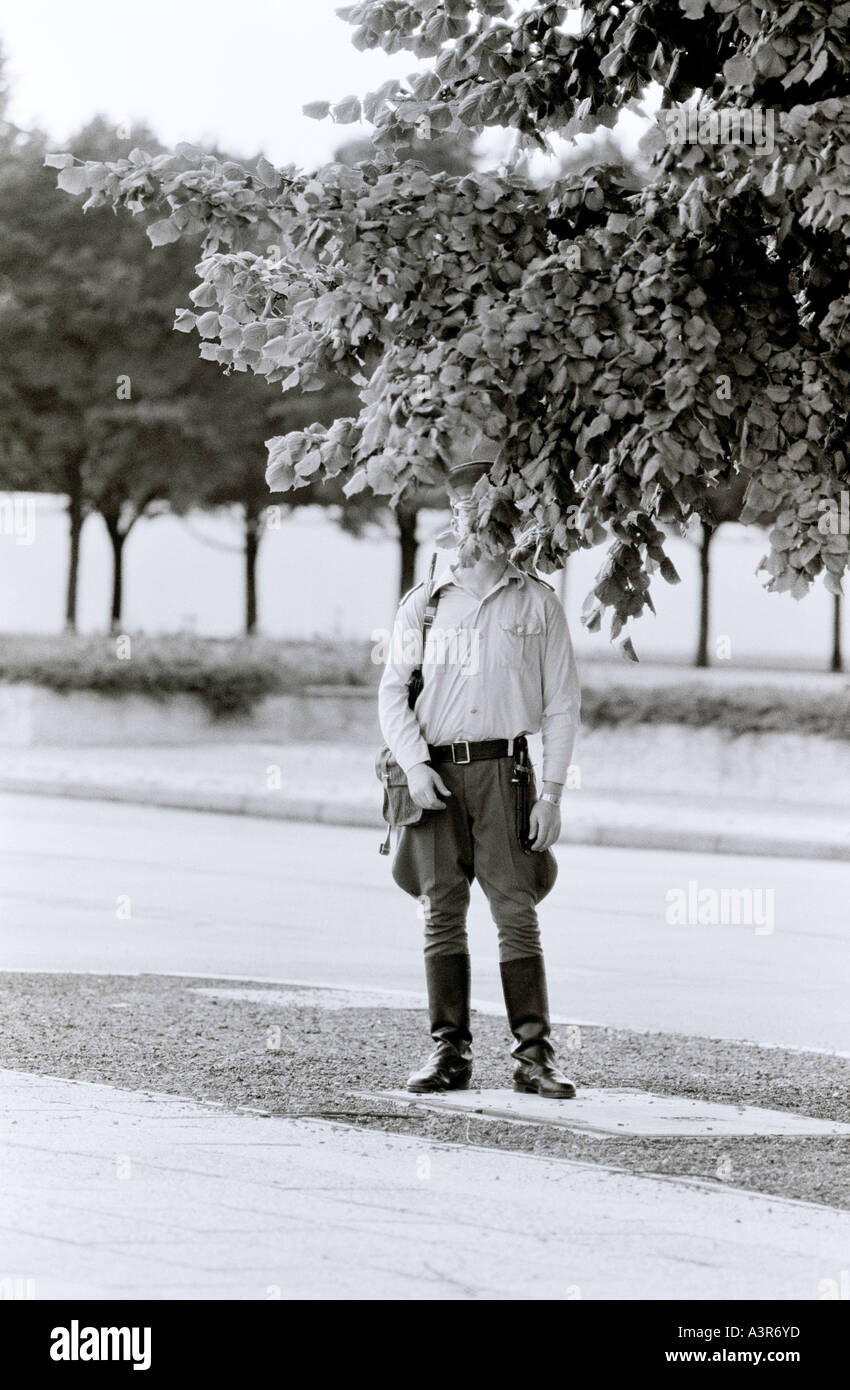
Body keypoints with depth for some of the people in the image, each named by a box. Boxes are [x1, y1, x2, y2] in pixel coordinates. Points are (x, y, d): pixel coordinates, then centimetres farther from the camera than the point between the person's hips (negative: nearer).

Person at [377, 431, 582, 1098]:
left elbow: (563, 703, 6)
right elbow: (392, 691, 10)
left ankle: (534, 1053, -6)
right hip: (433, 772, 2)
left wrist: (552, 792, -2)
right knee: (442, 912, 1)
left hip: (502, 768, -2)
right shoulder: (422, 604, 12)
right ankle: (449, 1052, 4)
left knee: (516, 909, -7)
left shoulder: (538, 602, 8)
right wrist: (414, 763, -7)